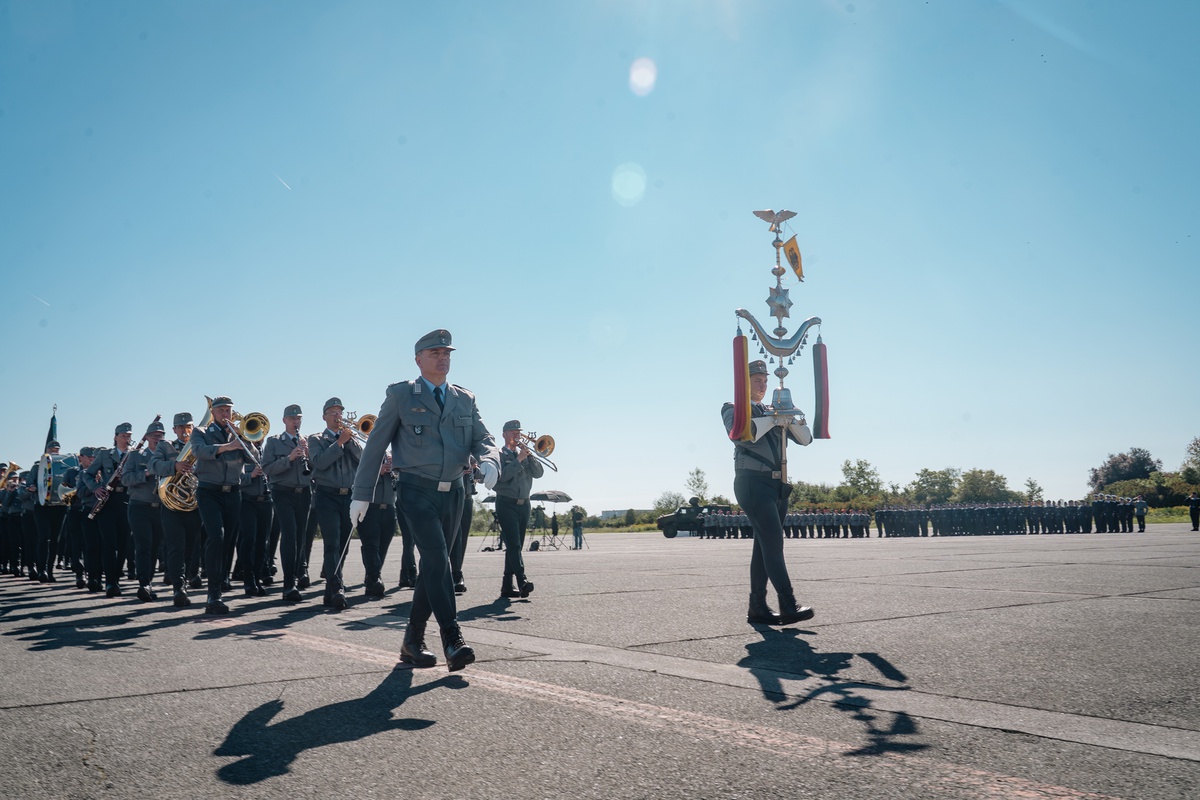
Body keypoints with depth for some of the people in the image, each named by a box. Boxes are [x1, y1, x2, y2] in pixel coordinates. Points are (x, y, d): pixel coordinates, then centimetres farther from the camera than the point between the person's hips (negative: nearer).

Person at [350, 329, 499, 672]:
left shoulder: (465, 399, 14)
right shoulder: (400, 395, 3)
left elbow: (483, 438, 7)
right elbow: (376, 444, 3)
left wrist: (489, 461, -17)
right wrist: (362, 493, 1)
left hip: (453, 492, 5)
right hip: (417, 491, -5)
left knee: (434, 565, 8)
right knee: (436, 558, -19)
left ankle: (413, 643, 19)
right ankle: (453, 641, -21)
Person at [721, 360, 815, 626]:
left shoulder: (773, 413, 23)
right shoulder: (733, 408, 6)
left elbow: (805, 438, 14)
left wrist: (791, 418, -5)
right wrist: (773, 419, -20)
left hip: (777, 485, 7)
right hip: (753, 482, -7)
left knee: (764, 546, 7)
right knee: (773, 542, -17)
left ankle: (757, 609, 10)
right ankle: (789, 607, -22)